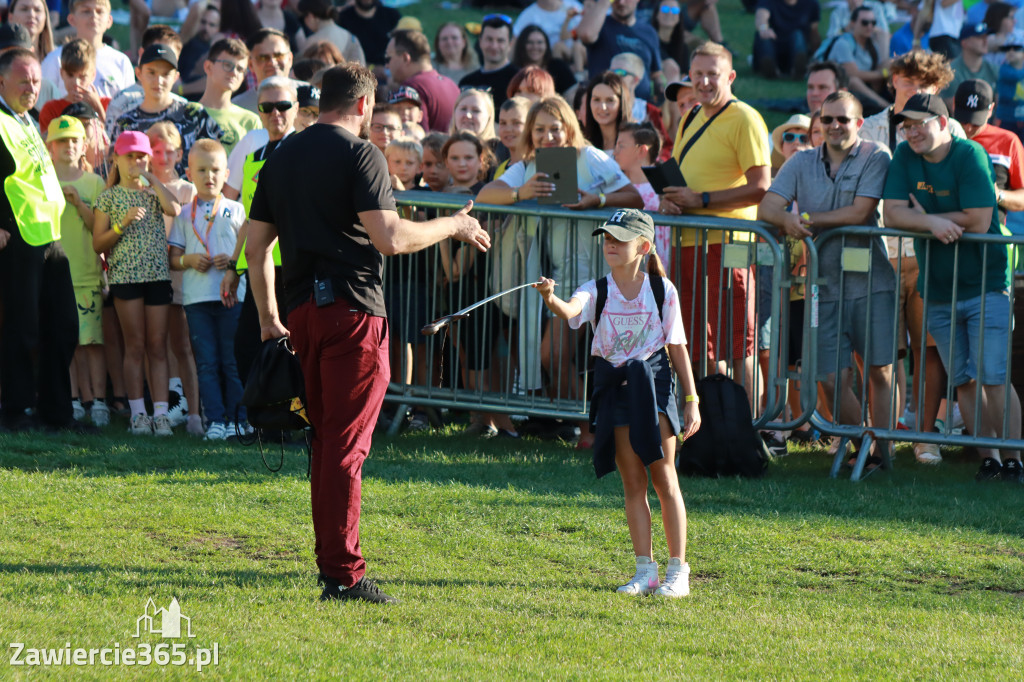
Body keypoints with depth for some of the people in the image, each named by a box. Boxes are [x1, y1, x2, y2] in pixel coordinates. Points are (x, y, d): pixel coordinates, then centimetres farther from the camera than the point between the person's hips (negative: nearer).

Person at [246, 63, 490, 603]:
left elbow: (255, 245, 16)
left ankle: (330, 561, 21)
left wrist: (268, 318, 23)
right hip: (352, 309, -7)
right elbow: (390, 238, -17)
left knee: (325, 436, 17)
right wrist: (453, 227, -3)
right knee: (346, 442, -7)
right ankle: (343, 573, -9)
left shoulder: (281, 158, 13)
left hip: (301, 310, 7)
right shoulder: (359, 155, -9)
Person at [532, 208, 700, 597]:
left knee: (663, 477, -3)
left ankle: (678, 571, 1)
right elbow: (570, 310, -24)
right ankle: (645, 571, 10)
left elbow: (677, 346, 3)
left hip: (654, 382, -2)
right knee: (632, 483, 5)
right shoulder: (598, 291, -2)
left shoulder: (662, 290, -2)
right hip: (614, 386, 2)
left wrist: (691, 400, 2)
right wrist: (551, 299, -47)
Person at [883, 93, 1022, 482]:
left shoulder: (969, 156, -11)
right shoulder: (904, 158, 4)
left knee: (992, 378, -11)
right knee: (964, 381, 5)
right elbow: (893, 215, -6)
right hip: (937, 290, 5)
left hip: (984, 286, -5)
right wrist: (933, 223, -24)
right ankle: (988, 461, 11)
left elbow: (979, 221, -19)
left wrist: (925, 217, -10)